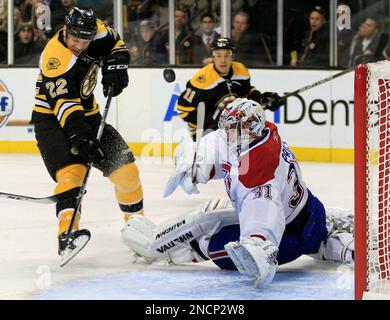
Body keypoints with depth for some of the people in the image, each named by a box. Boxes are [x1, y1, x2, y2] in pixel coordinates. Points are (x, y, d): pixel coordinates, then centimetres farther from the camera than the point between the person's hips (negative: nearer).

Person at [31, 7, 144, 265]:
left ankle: (137, 222, 24)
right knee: (71, 171, -30)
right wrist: (81, 136, -46)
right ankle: (67, 233, -42)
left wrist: (116, 65, -7)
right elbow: (64, 103, -37)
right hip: (51, 118, -7)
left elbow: (114, 43, 13)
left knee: (126, 169, 4)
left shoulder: (95, 31, -9)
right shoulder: (55, 59, -29)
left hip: (87, 114, 7)